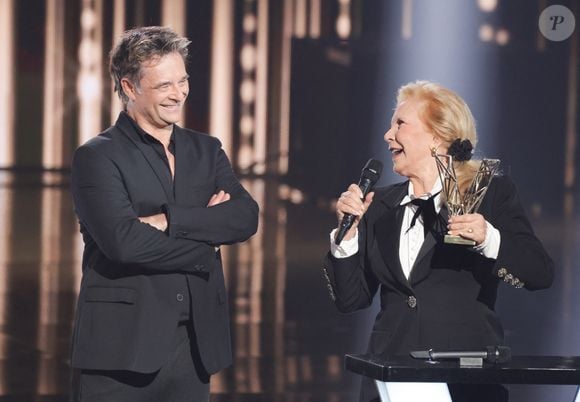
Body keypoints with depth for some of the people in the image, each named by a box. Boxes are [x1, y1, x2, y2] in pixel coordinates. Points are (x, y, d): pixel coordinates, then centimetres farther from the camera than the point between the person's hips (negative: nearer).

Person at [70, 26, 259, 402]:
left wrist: (168, 220, -15)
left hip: (194, 349, 5)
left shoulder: (206, 150, 13)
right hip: (123, 351, -5)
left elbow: (246, 217, -3)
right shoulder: (97, 157, -4)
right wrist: (205, 246, -6)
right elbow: (124, 240, -17)